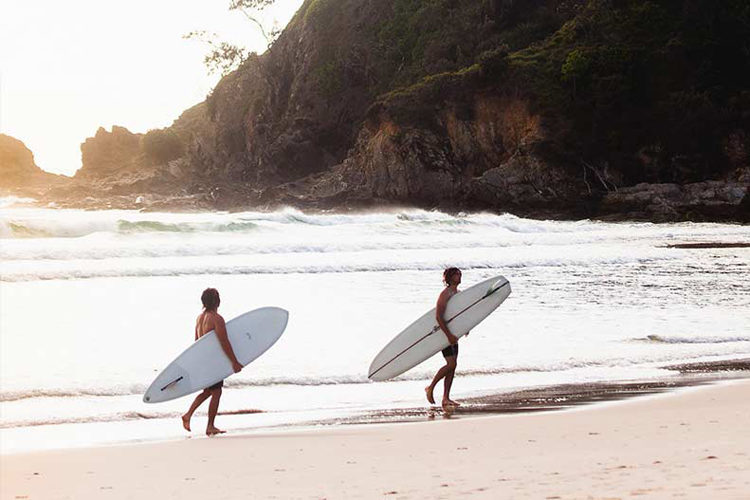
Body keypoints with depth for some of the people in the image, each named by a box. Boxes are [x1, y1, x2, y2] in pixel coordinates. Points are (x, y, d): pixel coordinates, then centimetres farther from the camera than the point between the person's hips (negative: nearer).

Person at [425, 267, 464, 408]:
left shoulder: (458, 293, 12)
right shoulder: (445, 294, -16)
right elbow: (438, 317, -24)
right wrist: (449, 335, -27)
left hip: (453, 333, 9)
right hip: (444, 332, -9)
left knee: (452, 366, 6)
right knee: (451, 364, -14)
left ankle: (446, 399, 8)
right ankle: (430, 387, 1)